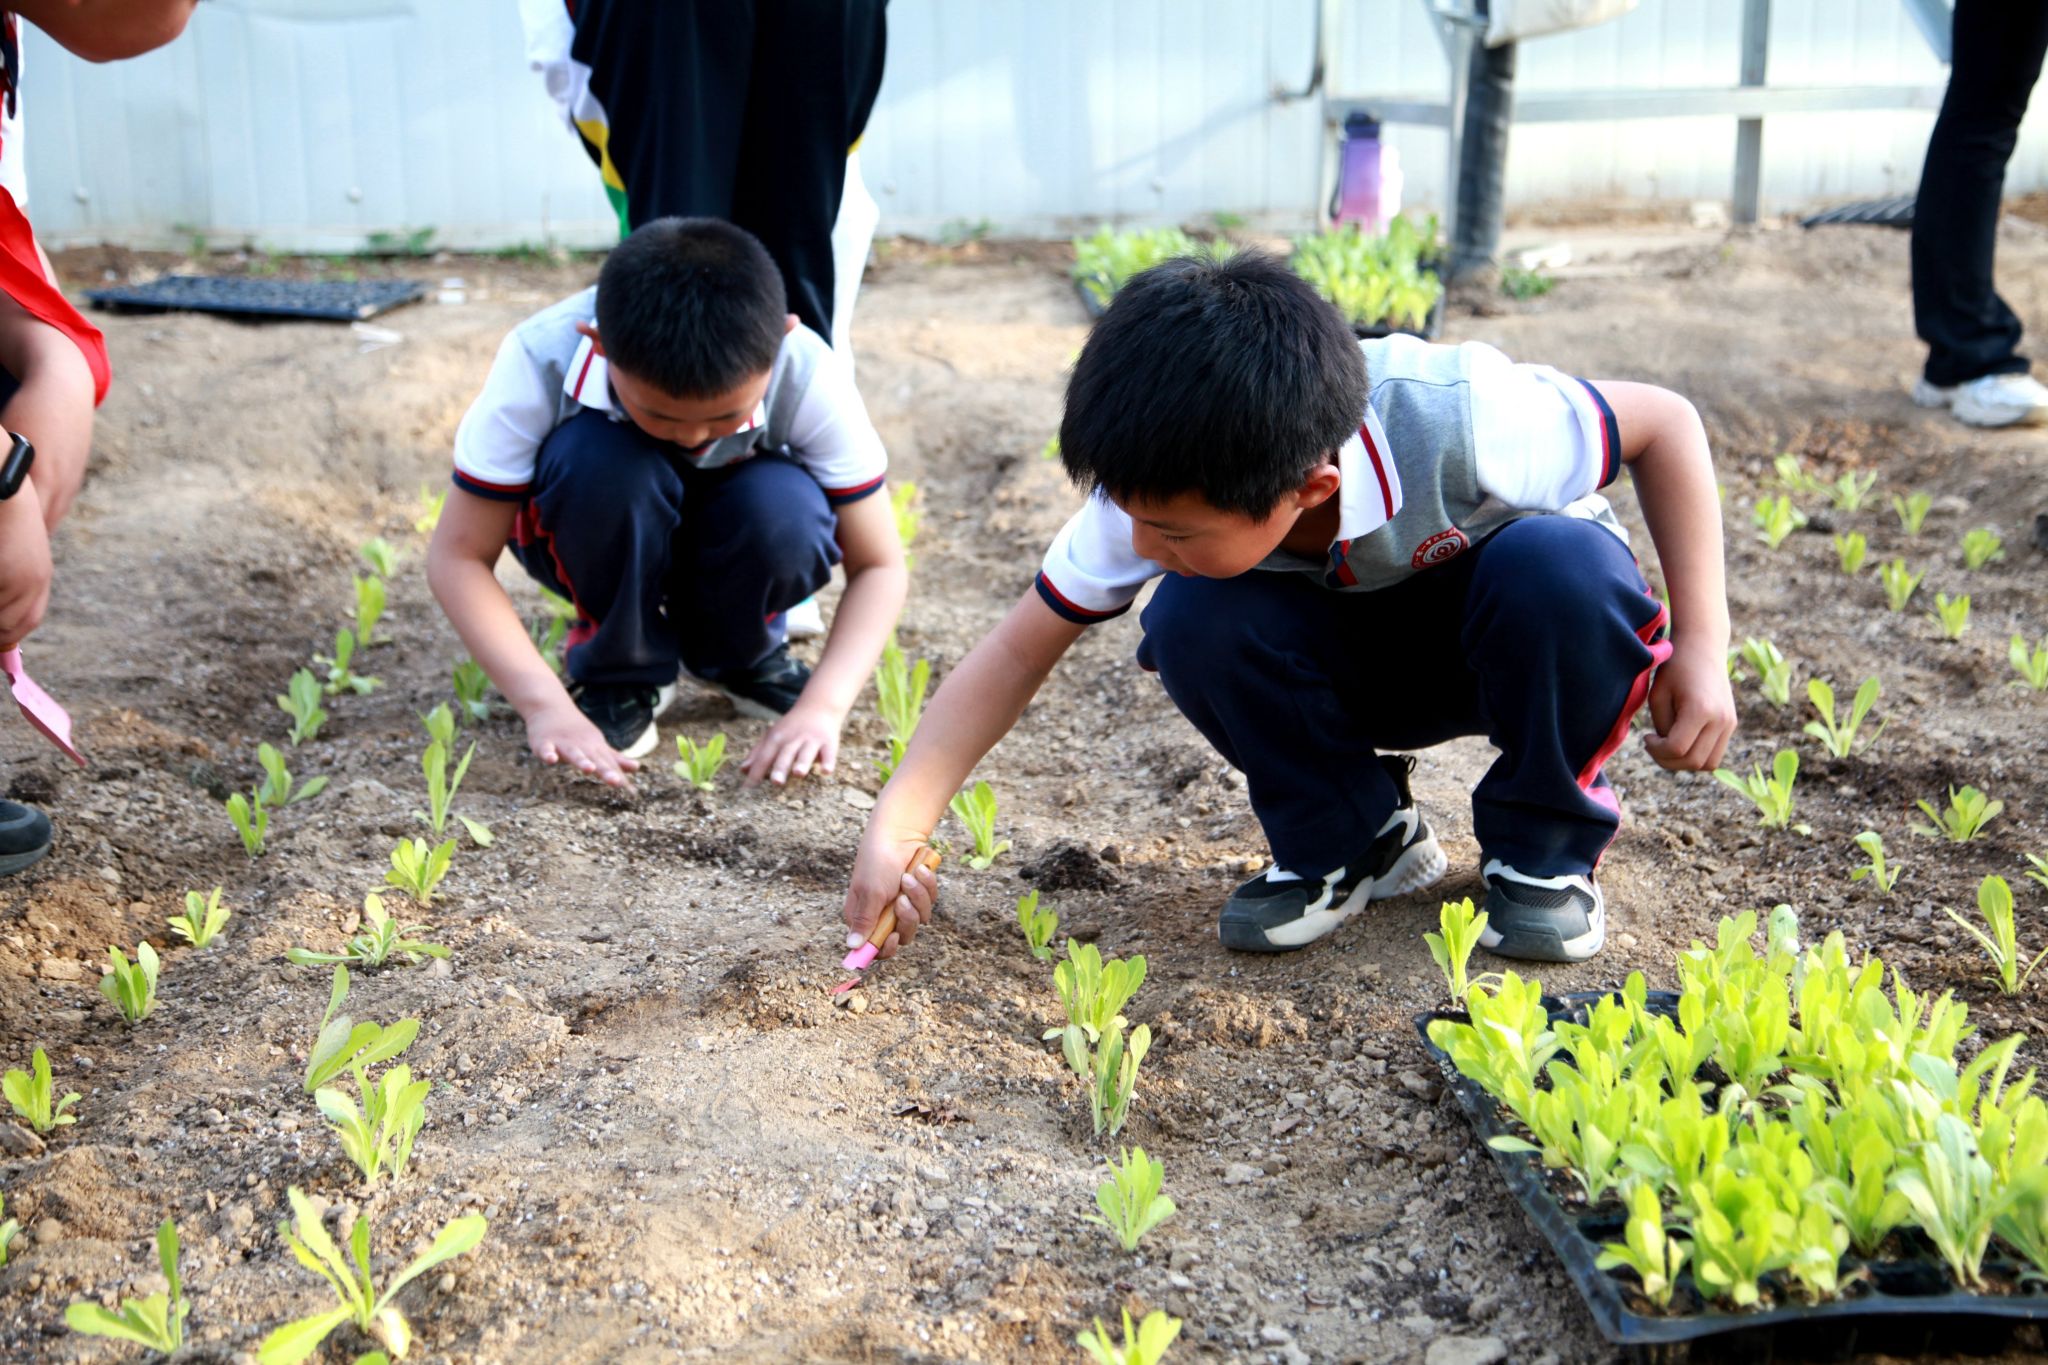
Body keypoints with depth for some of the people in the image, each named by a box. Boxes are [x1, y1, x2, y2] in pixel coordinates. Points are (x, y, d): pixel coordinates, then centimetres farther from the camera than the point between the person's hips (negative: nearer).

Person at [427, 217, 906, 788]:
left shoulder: (809, 377, -29)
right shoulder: (538, 361, -33)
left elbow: (879, 566, -22)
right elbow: (458, 557, -26)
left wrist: (822, 707, -37)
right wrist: (546, 703, -39)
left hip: (723, 538, 1)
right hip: (598, 543, -1)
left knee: (788, 515, -34)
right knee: (601, 458, -36)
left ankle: (739, 654, -1)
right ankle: (619, 671, -10)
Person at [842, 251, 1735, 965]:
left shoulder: (1459, 427, -38)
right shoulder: (1162, 488, -28)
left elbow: (1666, 421, -21)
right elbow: (1020, 651, -20)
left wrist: (1701, 645, -26)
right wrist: (895, 830, -30)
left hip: (1514, 638, -2)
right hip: (1350, 666, 2)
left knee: (1564, 565, -38)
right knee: (1193, 621, -30)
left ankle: (1544, 849, -11)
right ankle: (1345, 845, -4)